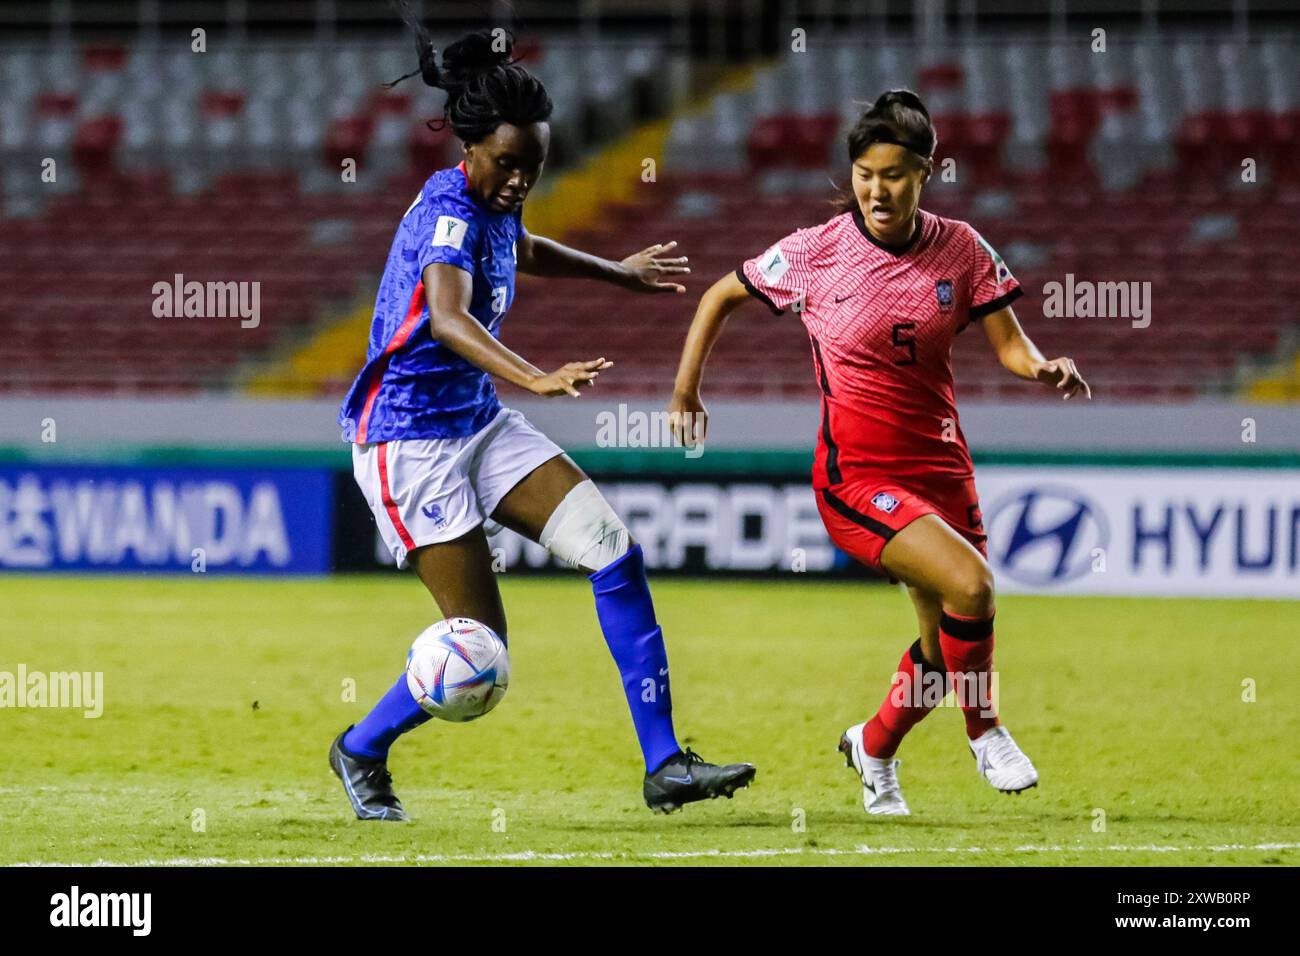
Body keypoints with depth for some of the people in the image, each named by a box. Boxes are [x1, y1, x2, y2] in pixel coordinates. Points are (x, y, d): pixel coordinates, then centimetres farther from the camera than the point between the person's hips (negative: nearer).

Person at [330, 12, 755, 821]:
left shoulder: (491, 205, 5)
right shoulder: (448, 211, -22)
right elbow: (448, 318, -43)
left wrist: (618, 272, 45)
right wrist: (535, 379, -58)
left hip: (480, 423, 9)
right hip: (410, 441, -9)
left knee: (613, 548, -8)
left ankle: (664, 764, -8)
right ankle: (362, 752, 20)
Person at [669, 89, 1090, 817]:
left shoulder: (961, 249, -1)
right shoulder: (816, 252, -8)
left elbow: (1009, 343, 0)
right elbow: (721, 297, 6)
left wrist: (1045, 368, -22)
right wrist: (685, 392, 4)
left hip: (941, 468, 4)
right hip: (856, 476, -4)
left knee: (948, 650, 9)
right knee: (970, 586, -27)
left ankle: (874, 748, 39)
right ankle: (985, 729, -2)